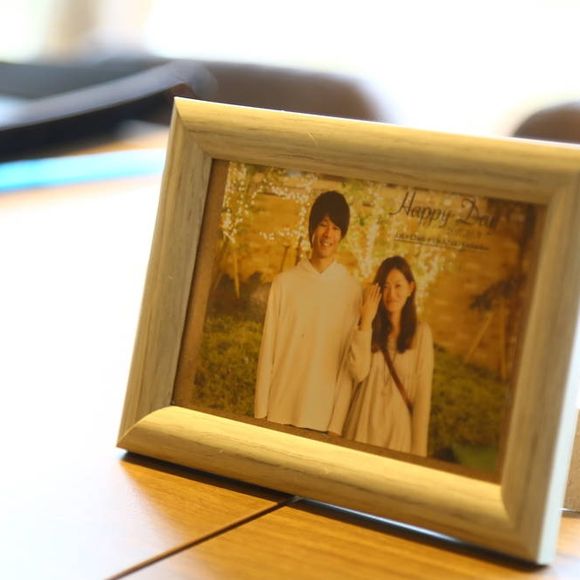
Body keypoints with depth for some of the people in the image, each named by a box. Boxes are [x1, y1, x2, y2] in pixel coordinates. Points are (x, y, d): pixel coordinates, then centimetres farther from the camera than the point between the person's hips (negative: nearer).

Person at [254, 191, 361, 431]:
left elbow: (350, 358, 4)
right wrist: (261, 411, 2)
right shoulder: (284, 283, 2)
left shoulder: (352, 290, 0)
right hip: (280, 411, 1)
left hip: (323, 418, 0)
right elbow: (268, 350, 4)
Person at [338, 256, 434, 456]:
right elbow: (358, 372, -11)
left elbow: (422, 392, -4)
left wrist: (418, 450, -7)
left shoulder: (421, 332, -3)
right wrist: (366, 322, -11)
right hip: (363, 426, 2)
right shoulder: (369, 328, 6)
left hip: (398, 430, -2)